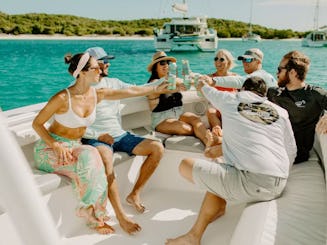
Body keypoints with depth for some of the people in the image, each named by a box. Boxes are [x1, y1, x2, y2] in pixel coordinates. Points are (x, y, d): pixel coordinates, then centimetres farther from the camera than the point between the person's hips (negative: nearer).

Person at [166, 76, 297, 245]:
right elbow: (292, 152, 20)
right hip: (279, 185, 7)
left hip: (252, 183, -7)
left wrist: (202, 84, 52)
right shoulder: (281, 112, 15)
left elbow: (207, 89, 28)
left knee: (185, 166, 5)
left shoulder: (231, 100, 7)